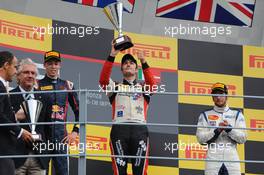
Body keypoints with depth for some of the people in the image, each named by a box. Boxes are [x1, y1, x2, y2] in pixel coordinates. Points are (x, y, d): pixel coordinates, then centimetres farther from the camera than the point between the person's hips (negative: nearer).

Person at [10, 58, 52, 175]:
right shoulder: (9, 97, -1)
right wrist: (15, 117, -21)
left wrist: (46, 147, 13)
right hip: (16, 154, -4)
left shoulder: (44, 98, 13)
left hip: (39, 157, 4)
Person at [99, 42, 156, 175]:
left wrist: (143, 62, -14)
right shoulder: (115, 87, 20)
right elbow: (103, 80, -1)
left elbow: (152, 84, -2)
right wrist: (112, 55, -9)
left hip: (139, 129, 0)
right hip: (119, 128, 0)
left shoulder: (143, 87, 21)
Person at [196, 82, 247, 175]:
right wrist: (217, 131, -13)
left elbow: (243, 138, 2)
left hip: (232, 159, 1)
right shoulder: (205, 115, 12)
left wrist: (229, 129, -13)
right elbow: (200, 138, 0)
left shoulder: (237, 114, 13)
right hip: (213, 159, -1)